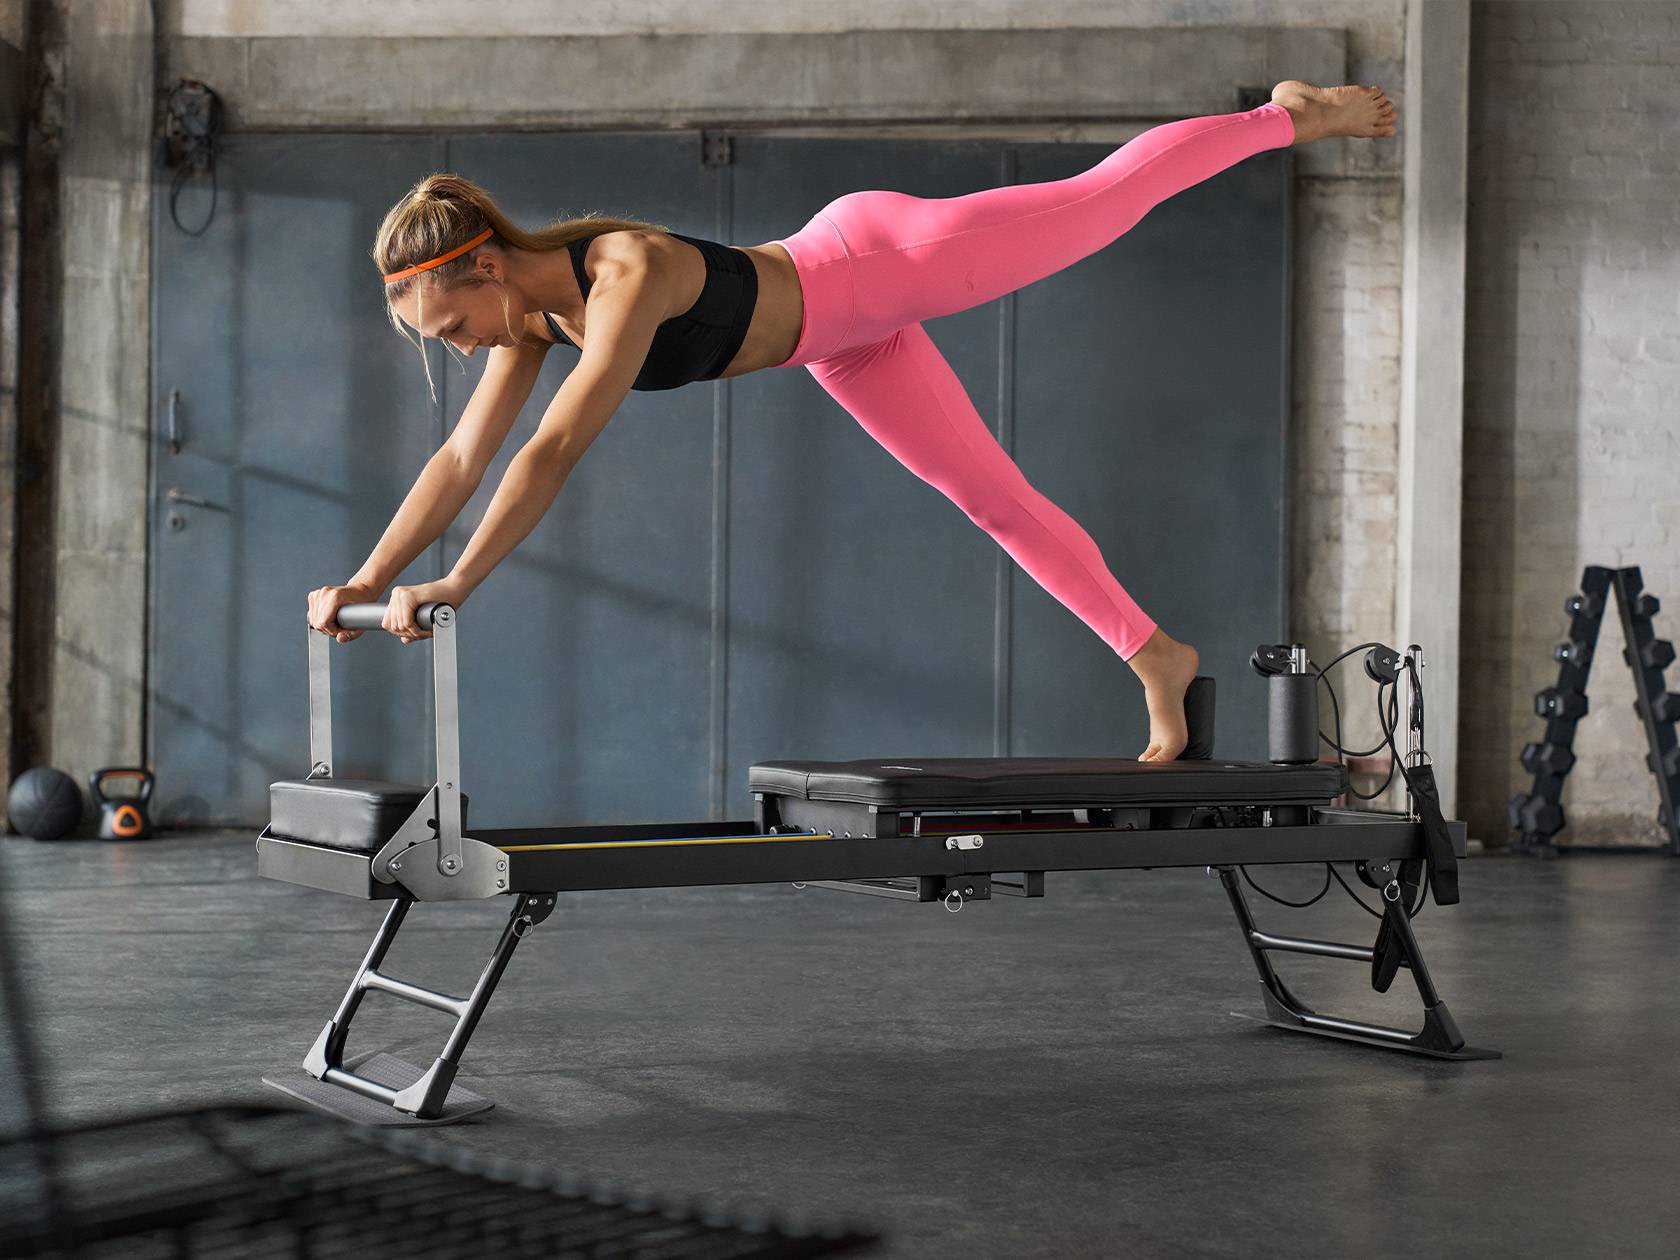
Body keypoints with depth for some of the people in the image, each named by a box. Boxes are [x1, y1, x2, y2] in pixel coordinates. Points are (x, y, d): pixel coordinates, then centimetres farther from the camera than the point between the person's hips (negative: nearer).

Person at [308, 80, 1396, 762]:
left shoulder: (627, 275, -38)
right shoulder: (537, 314, -13)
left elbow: (558, 450, -47)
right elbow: (464, 459, -9)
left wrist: (457, 586, -51)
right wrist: (368, 579, -17)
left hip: (877, 263, -7)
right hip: (845, 349, 7)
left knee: (1105, 201, 10)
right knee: (998, 500, 14)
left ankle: (1288, 114, 33)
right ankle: (1154, 653, 27)